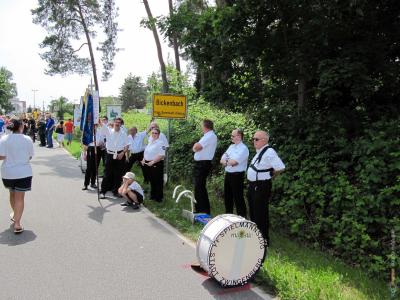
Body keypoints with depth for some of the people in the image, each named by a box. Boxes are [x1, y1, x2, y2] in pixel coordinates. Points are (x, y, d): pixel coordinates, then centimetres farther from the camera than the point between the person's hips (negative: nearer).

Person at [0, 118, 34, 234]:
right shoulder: (28, 139, -8)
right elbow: (30, 156, -1)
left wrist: (10, 156, 9)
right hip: (24, 172, -2)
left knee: (12, 194, 24)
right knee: (20, 197, 2)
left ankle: (15, 214, 43)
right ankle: (17, 223, -2)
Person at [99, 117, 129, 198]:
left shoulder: (124, 134, 6)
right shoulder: (108, 131, 4)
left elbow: (126, 146, 5)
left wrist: (122, 153, -9)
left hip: (120, 156, 1)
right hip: (110, 155, -1)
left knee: (118, 175, 6)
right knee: (107, 174, 0)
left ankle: (115, 191, 19)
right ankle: (103, 191, 9)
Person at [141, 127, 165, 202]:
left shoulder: (160, 143, -13)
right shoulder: (150, 142, 14)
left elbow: (161, 155, -22)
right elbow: (146, 152, 24)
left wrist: (152, 162, -23)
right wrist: (143, 160, 8)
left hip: (156, 164, -8)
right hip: (148, 164, 8)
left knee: (158, 181, 1)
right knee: (151, 180, 17)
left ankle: (159, 198, 12)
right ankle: (152, 195, 31)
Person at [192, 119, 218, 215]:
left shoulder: (210, 136, -16)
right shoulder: (208, 135, 16)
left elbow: (196, 147, -24)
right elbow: (196, 147, 17)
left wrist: (196, 145, -4)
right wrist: (197, 146, -3)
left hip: (203, 164, -10)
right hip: (200, 164, 10)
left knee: (200, 188, -5)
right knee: (199, 187, 17)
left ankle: (204, 211, 2)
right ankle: (200, 209, 28)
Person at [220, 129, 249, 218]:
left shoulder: (243, 148, -13)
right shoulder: (231, 146, 13)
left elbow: (233, 162, -23)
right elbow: (222, 160, 9)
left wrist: (226, 161, -3)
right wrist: (229, 162, -12)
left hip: (237, 175, -8)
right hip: (228, 174, 8)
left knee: (238, 197, -1)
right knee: (227, 196, 17)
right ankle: (228, 215, 33)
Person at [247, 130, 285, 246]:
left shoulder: (269, 152, -18)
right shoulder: (259, 152, 11)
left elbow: (281, 168, -25)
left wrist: (270, 175, -12)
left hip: (261, 187, -10)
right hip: (253, 186, 10)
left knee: (261, 215, -1)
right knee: (253, 212, 21)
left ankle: (264, 240, 13)